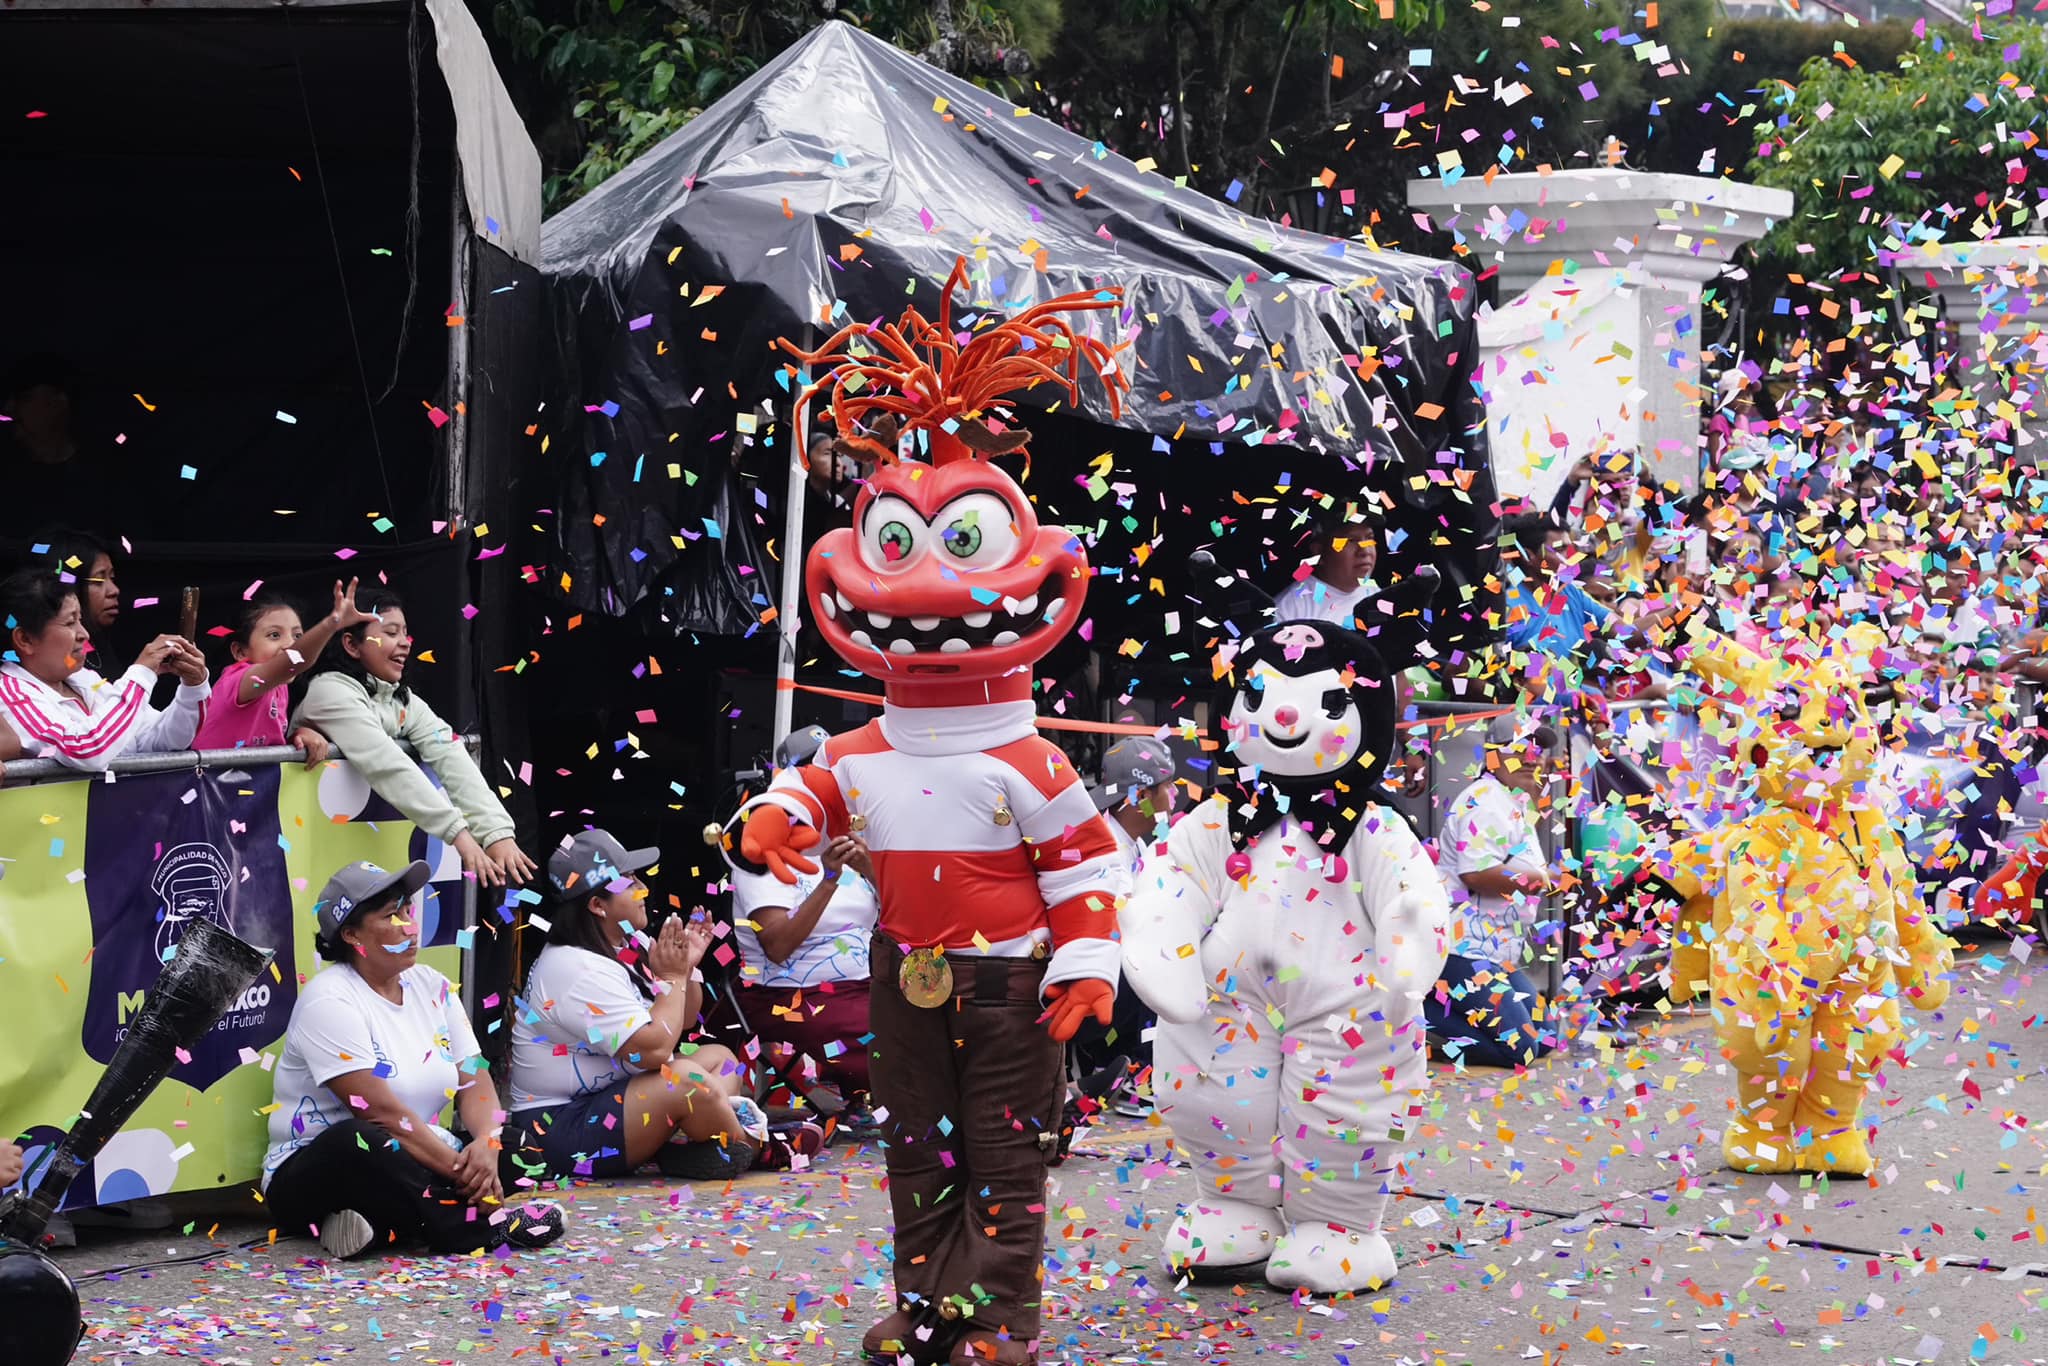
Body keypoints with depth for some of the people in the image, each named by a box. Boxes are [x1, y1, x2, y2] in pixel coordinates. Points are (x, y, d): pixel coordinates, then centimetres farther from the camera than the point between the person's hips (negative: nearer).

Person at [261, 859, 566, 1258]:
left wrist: (486, 1143, -22)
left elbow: (475, 1082, 0)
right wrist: (461, 1172, -27)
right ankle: (483, 1225, -33)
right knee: (360, 1140, -40)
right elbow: (382, 1113, -23)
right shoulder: (330, 1000, -15)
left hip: (409, 1166, 7)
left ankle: (379, 1227, -26)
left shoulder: (432, 987, 8)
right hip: (318, 1173, -7)